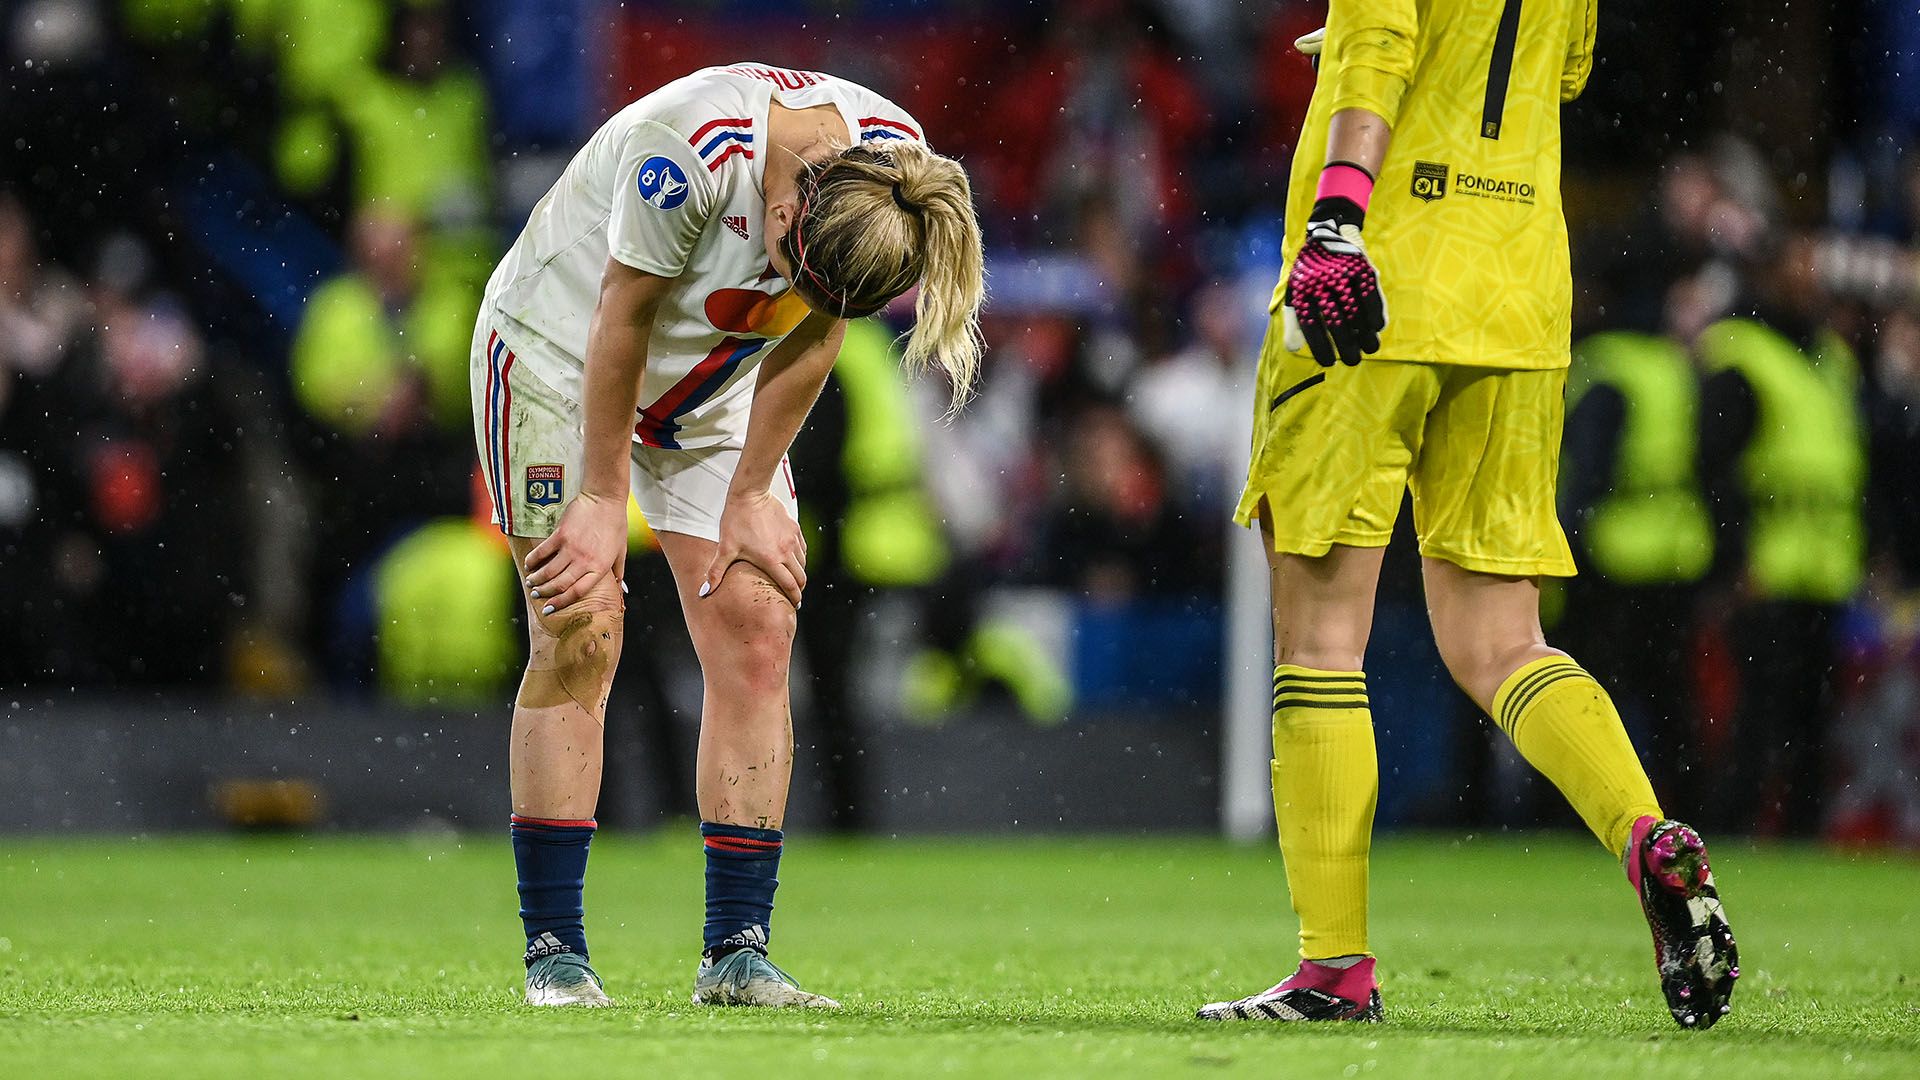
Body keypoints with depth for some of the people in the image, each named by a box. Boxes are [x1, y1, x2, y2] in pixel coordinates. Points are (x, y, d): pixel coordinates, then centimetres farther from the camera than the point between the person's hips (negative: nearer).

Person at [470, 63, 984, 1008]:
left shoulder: (895, 160, -21)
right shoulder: (690, 150, -37)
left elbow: (812, 336, -8)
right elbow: (623, 319, -24)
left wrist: (750, 495, -6)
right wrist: (602, 500, -17)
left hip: (714, 390, 5)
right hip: (561, 353, -5)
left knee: (756, 628, -7)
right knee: (578, 636, -11)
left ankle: (737, 955, -5)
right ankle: (552, 950, -5)